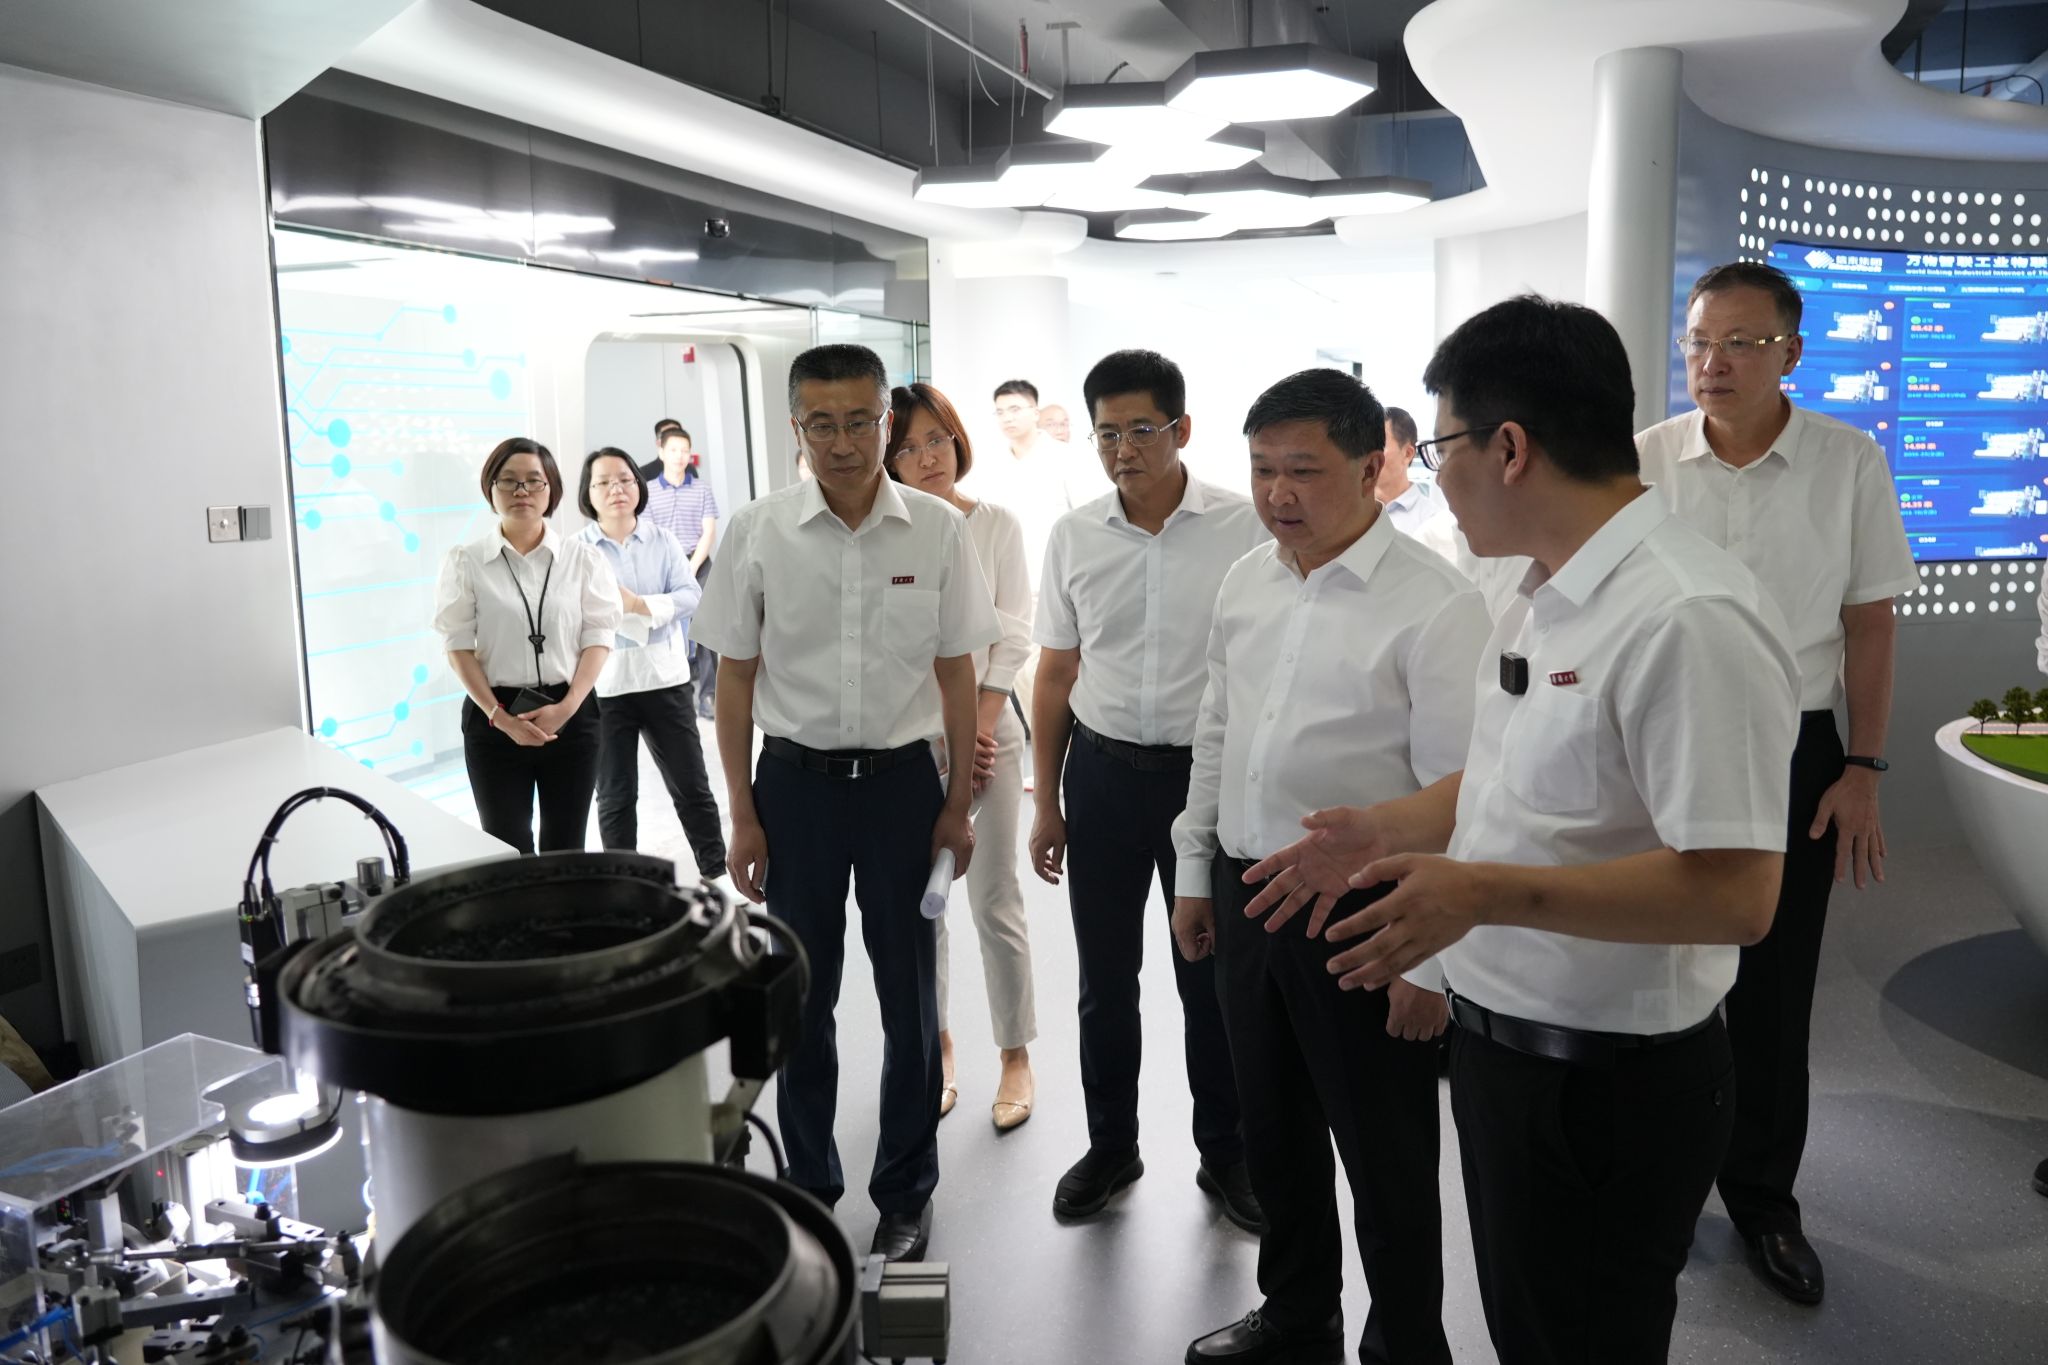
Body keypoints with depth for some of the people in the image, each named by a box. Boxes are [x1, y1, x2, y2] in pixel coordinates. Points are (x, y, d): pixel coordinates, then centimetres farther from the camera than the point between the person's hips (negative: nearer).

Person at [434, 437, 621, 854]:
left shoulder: (581, 558, 2)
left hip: (571, 714, 1)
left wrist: (565, 707, -12)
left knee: (566, 849, 8)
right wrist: (499, 716, -12)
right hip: (494, 718, -1)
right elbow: (459, 647, -1)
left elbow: (598, 639, 0)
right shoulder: (465, 562, 0)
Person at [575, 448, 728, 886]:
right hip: (604, 686, -2)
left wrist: (640, 605, -20)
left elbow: (691, 595, -5)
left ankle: (716, 873, 24)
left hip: (666, 678, 2)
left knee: (690, 784, 11)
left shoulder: (662, 540, 4)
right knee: (615, 795, 10)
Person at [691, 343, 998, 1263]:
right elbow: (734, 678, 0)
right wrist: (743, 817, -1)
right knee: (802, 996, 12)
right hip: (796, 777, 0)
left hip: (902, 775, 0)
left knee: (910, 997, 9)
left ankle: (906, 1194, 27)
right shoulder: (756, 531, -5)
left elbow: (956, 675, 2)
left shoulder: (936, 530, -4)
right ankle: (809, 1186, 32)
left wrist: (958, 805, 0)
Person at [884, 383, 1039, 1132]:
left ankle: (1017, 1056, 13)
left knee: (994, 899, 0)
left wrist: (978, 727, -7)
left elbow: (1012, 637, 0)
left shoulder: (996, 524, 2)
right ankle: (938, 1044, 23)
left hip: (986, 725, -1)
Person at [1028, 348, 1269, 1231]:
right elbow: (1056, 675, 8)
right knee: (1105, 978, 14)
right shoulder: (1073, 537, 2)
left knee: (1212, 977, 11)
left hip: (1210, 771, -2)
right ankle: (1111, 1146, 33)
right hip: (1105, 770, 3)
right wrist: (1046, 802, 8)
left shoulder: (1245, 528, -8)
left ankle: (1224, 1153, 31)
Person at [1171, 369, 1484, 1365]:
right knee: (1274, 1135, 22)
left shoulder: (1435, 606, -16)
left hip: (1365, 911, -6)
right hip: (1245, 896, 7)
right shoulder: (1246, 581, 6)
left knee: (1388, 1161, 11)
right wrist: (1194, 872, 16)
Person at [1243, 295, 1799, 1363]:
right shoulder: (1546, 594, 6)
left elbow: (1735, 894, -28)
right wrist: (1387, 831, 8)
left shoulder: (1688, 617, -25)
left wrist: (1490, 891, -31)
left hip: (1607, 1083, -9)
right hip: (1501, 1038, 9)